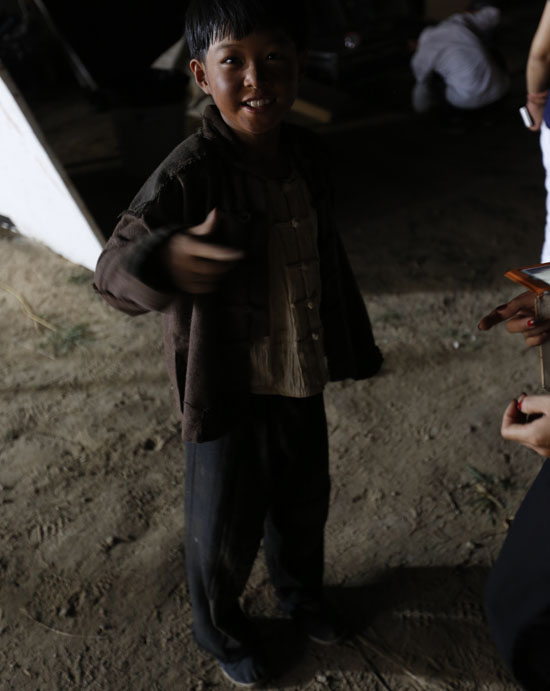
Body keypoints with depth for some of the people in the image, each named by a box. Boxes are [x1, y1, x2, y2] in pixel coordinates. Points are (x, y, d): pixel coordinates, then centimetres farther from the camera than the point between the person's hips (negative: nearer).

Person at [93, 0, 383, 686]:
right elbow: (112, 266, -23)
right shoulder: (186, 175, -23)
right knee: (224, 532, 14)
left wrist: (354, 343, 17)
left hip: (302, 382, 6)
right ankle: (219, 628, 47)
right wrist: (163, 262, -47)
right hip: (229, 395, -5)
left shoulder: (307, 156, -3)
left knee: (304, 501, 27)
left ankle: (301, 590, 59)